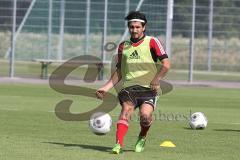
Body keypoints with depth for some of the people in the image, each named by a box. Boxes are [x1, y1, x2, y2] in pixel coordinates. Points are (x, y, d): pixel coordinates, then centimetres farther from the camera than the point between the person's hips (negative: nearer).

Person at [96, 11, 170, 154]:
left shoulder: (152, 42, 4)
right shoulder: (123, 46, 17)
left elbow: (166, 64, -3)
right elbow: (119, 72, 23)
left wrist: (156, 80, -16)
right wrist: (106, 88, 12)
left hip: (149, 88, -3)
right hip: (129, 87, 3)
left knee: (145, 114, -25)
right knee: (127, 109, -25)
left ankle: (143, 137, 7)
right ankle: (119, 144, -34)